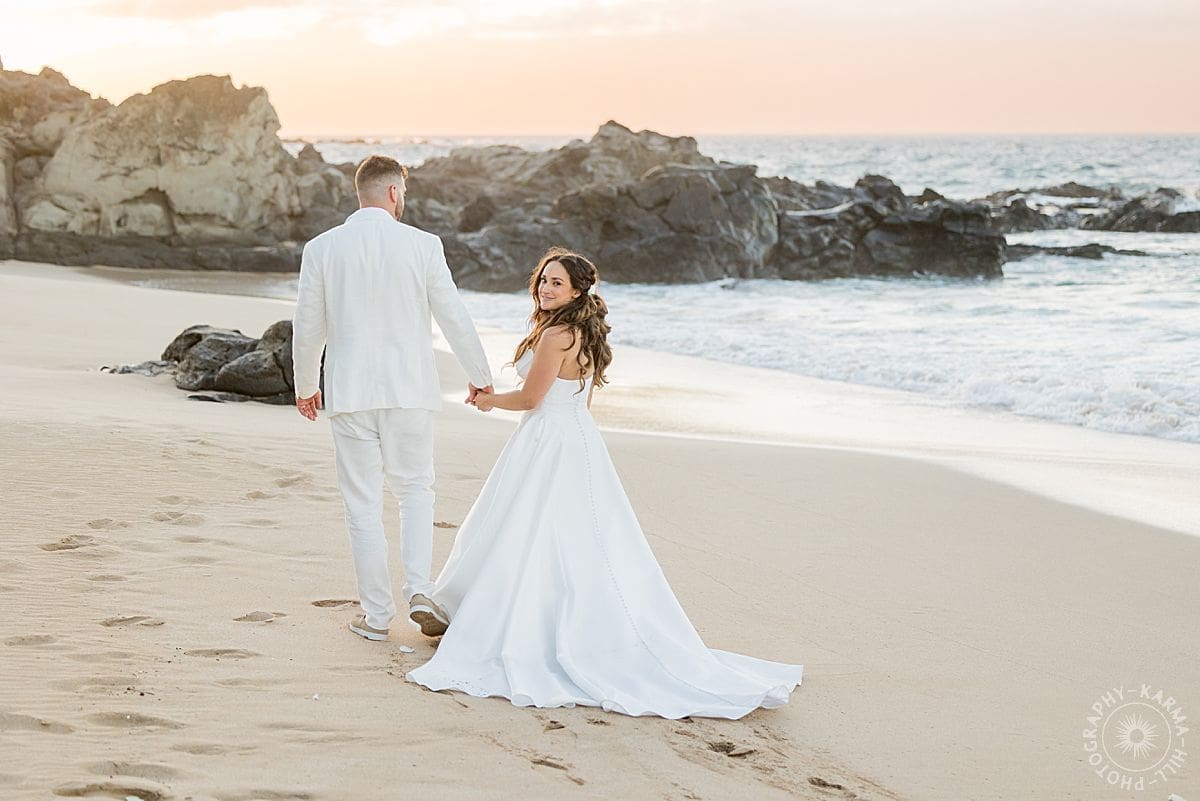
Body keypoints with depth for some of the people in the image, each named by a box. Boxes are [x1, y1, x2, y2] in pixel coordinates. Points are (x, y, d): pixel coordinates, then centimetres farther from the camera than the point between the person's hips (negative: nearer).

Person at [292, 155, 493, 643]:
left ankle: (377, 615, 13)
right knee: (416, 490, 16)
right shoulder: (422, 245, -5)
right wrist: (480, 377, 15)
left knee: (363, 505, 8)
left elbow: (308, 329, 4)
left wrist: (305, 386, 21)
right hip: (409, 389, 0)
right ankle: (419, 592, 1)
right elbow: (454, 318, 0)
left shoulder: (321, 248, -2)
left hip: (349, 392, 1)